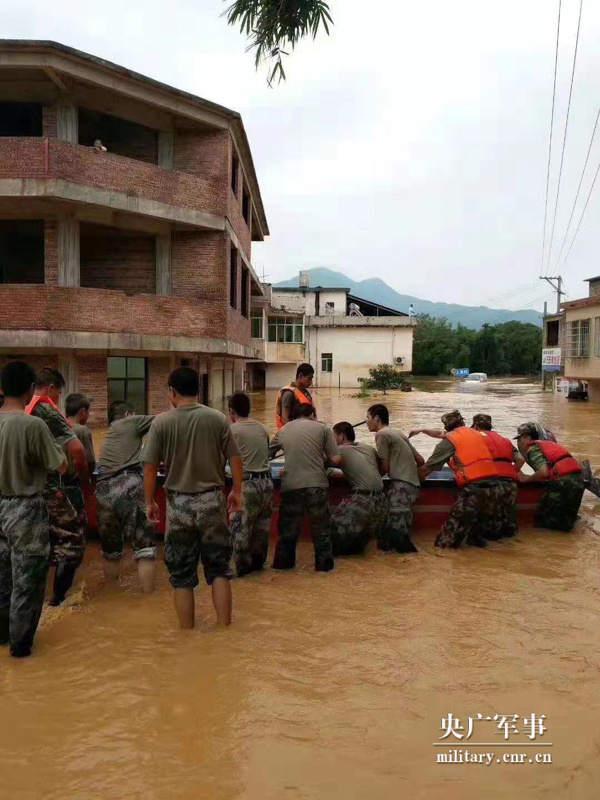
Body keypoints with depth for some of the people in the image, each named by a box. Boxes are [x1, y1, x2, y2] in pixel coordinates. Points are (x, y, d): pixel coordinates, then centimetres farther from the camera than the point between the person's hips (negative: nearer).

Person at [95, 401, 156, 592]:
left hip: (104, 490, 6)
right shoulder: (131, 422, 14)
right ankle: (148, 595, -6)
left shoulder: (110, 433, 32)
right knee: (144, 545, -3)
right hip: (128, 485, -6)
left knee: (110, 548, 19)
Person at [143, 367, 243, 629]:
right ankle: (224, 627, 11)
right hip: (212, 500, 1)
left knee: (182, 574, 11)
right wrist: (236, 492, 13)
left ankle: (187, 631, 19)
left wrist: (150, 502, 7)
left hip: (179, 503, 0)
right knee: (219, 568, 11)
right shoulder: (217, 418, -3)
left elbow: (150, 467, -5)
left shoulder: (162, 422, -5)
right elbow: (235, 459, 0)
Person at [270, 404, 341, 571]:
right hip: (316, 483, -2)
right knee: (321, 526, 12)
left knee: (288, 526, 14)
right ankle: (324, 563, 17)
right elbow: (335, 459, 2)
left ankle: (283, 562, 21)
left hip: (290, 484, 2)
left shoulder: (283, 430, 14)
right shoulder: (322, 428, 7)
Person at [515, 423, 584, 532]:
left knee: (541, 520, 6)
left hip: (563, 482, -9)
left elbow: (544, 472, -18)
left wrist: (527, 479, -2)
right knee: (567, 519, 24)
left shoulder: (532, 448, -3)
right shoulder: (546, 444, 24)